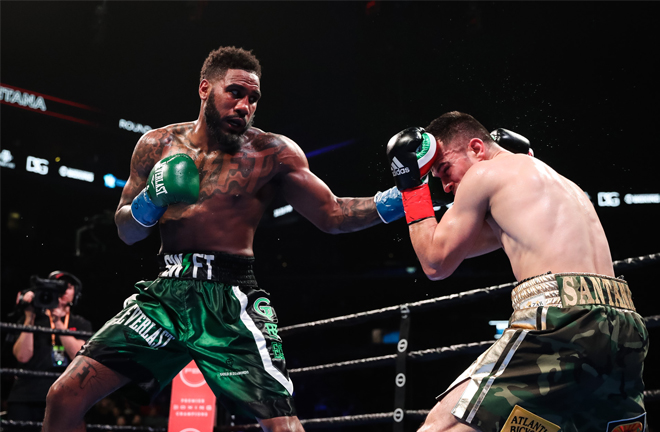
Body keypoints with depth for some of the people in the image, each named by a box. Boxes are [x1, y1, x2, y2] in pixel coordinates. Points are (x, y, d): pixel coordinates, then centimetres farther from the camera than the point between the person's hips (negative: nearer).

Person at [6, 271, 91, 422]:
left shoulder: (81, 324, 14)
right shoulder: (31, 318, 11)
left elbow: (80, 356, -5)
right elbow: (22, 356, -4)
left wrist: (58, 322, -10)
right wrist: (29, 318, -7)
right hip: (25, 398, 0)